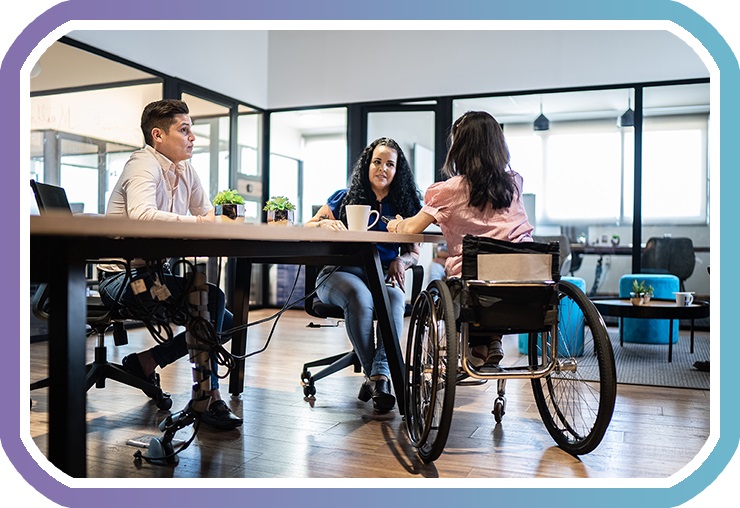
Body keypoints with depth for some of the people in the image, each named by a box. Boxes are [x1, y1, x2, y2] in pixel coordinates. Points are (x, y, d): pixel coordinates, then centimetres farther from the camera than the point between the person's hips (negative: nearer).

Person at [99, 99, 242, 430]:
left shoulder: (185, 169, 11)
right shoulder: (143, 165, -14)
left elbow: (209, 216, 12)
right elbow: (141, 216, -34)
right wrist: (196, 222, -29)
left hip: (153, 273, 9)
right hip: (122, 276, -9)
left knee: (226, 321, 4)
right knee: (211, 298, -26)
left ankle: (146, 362, 5)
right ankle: (209, 397, -16)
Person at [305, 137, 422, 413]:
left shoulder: (404, 205, 15)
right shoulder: (344, 198, 12)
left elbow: (414, 252, 17)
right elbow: (306, 229, 9)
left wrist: (401, 261, -7)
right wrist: (325, 224, -14)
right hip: (339, 273, -1)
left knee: (395, 298, -36)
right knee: (360, 297, -37)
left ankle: (380, 375, -41)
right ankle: (375, 375, -24)